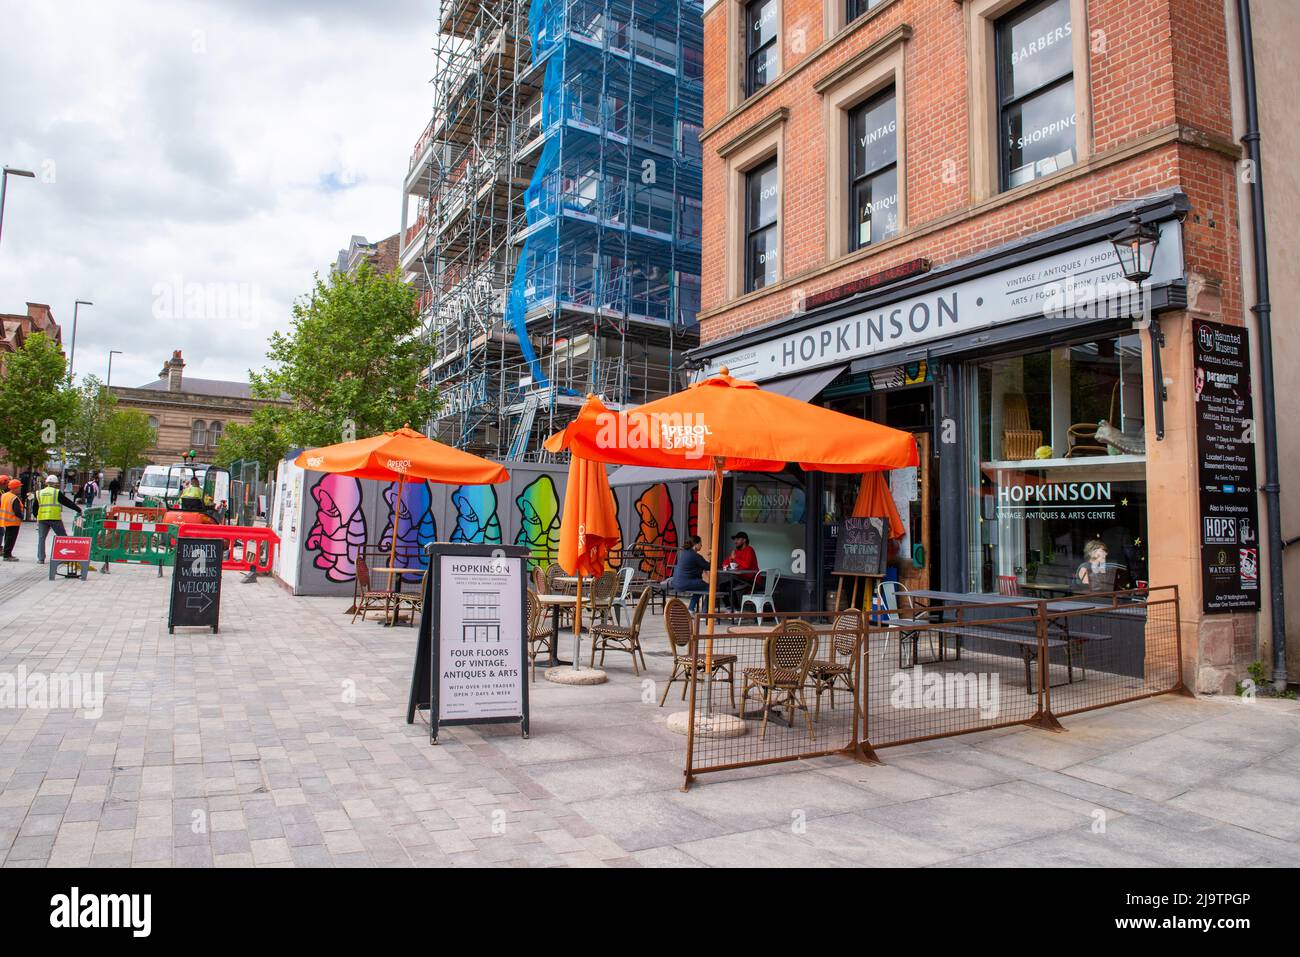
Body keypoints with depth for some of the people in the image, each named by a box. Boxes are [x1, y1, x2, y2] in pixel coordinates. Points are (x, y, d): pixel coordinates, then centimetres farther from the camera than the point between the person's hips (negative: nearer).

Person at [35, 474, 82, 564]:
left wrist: (37, 517, 30)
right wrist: (78, 509, 10)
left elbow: (35, 508, 16)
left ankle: (40, 559, 5)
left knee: (41, 538, 8)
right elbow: (68, 502, 2)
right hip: (55, 519, -3)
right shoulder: (57, 493, -1)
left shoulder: (39, 493, 11)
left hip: (42, 519, 4)